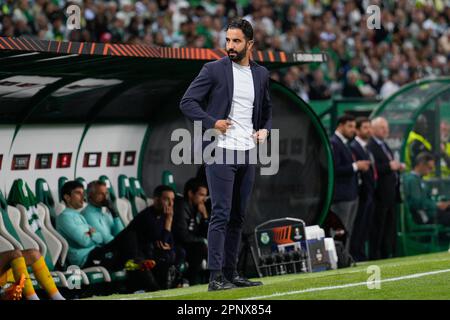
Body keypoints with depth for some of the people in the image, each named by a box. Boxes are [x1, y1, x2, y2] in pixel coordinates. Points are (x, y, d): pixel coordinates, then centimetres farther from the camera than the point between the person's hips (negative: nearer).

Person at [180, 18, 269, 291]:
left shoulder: (261, 74, 11)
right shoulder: (214, 70, -3)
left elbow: (267, 110, 24)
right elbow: (187, 102, -5)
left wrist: (265, 129, 5)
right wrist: (212, 123, -15)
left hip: (247, 154, 6)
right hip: (221, 152, -6)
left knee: (238, 217, 10)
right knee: (221, 214, -11)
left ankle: (231, 273, 16)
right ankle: (216, 277, -12)